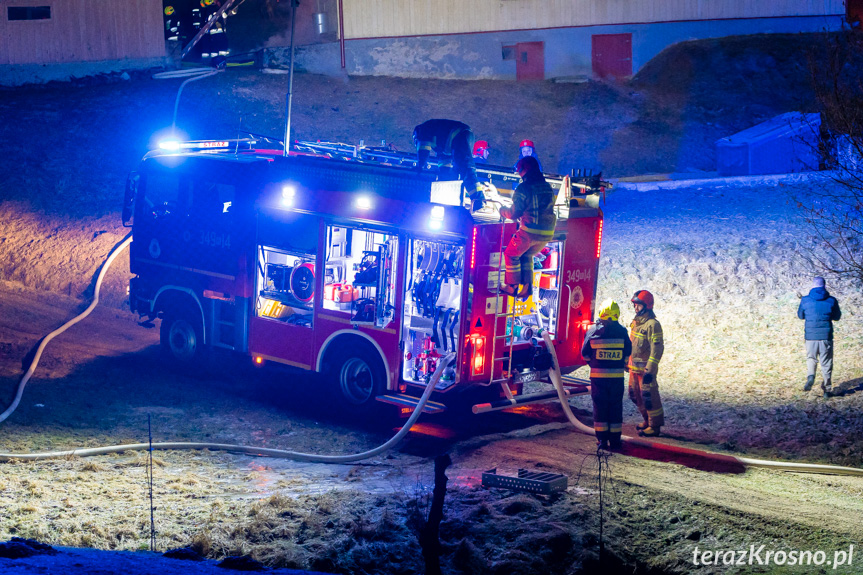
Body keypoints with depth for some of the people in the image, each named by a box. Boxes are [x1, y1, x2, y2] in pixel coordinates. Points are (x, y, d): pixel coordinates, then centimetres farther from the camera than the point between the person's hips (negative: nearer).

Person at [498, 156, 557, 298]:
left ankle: (512, 287, 15)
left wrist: (503, 211, 12)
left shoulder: (523, 188, -10)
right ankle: (527, 285, 15)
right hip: (547, 232, 7)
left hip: (530, 231, -6)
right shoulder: (548, 187, 11)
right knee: (527, 255, 26)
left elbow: (515, 213, -10)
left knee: (511, 254, 14)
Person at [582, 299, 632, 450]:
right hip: (617, 376, 1)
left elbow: (585, 353, 1)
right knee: (616, 407, 10)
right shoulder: (622, 332, -5)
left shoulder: (593, 331, -7)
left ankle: (602, 439, 8)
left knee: (600, 406, 8)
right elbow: (627, 353, 4)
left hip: (598, 375, 0)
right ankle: (615, 440, 13)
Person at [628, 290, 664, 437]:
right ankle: (647, 420, 31)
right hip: (634, 368, 9)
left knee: (649, 397, -4)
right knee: (636, 395, 16)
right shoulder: (636, 322, 11)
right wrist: (628, 361, 23)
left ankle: (654, 426, 6)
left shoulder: (652, 324, -16)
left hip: (646, 368, -9)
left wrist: (650, 370, -22)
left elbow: (657, 349, -19)